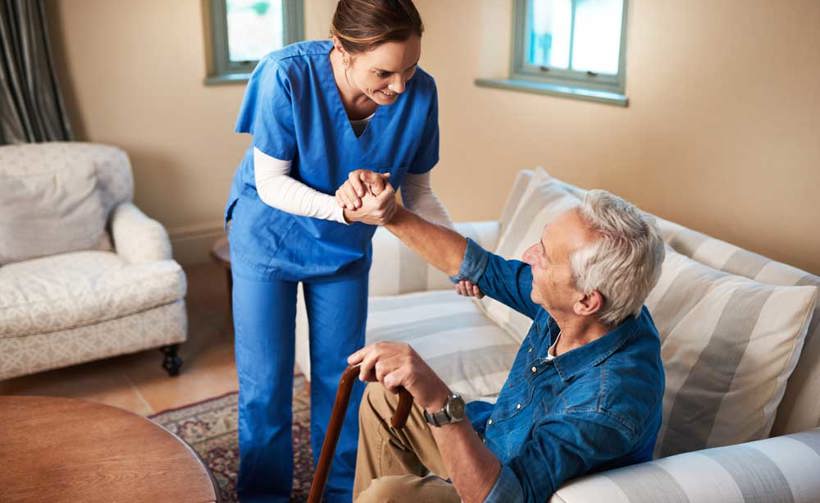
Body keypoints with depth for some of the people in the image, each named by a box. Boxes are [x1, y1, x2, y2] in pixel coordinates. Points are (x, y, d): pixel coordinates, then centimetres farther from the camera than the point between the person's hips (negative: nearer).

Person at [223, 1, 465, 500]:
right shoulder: (287, 75, -32)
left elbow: (419, 191, -12)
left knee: (341, 374, 14)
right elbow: (271, 183, -23)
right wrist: (342, 209, -40)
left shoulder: (419, 92, -23)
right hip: (268, 235, -2)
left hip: (345, 246, 3)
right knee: (265, 380, 7)